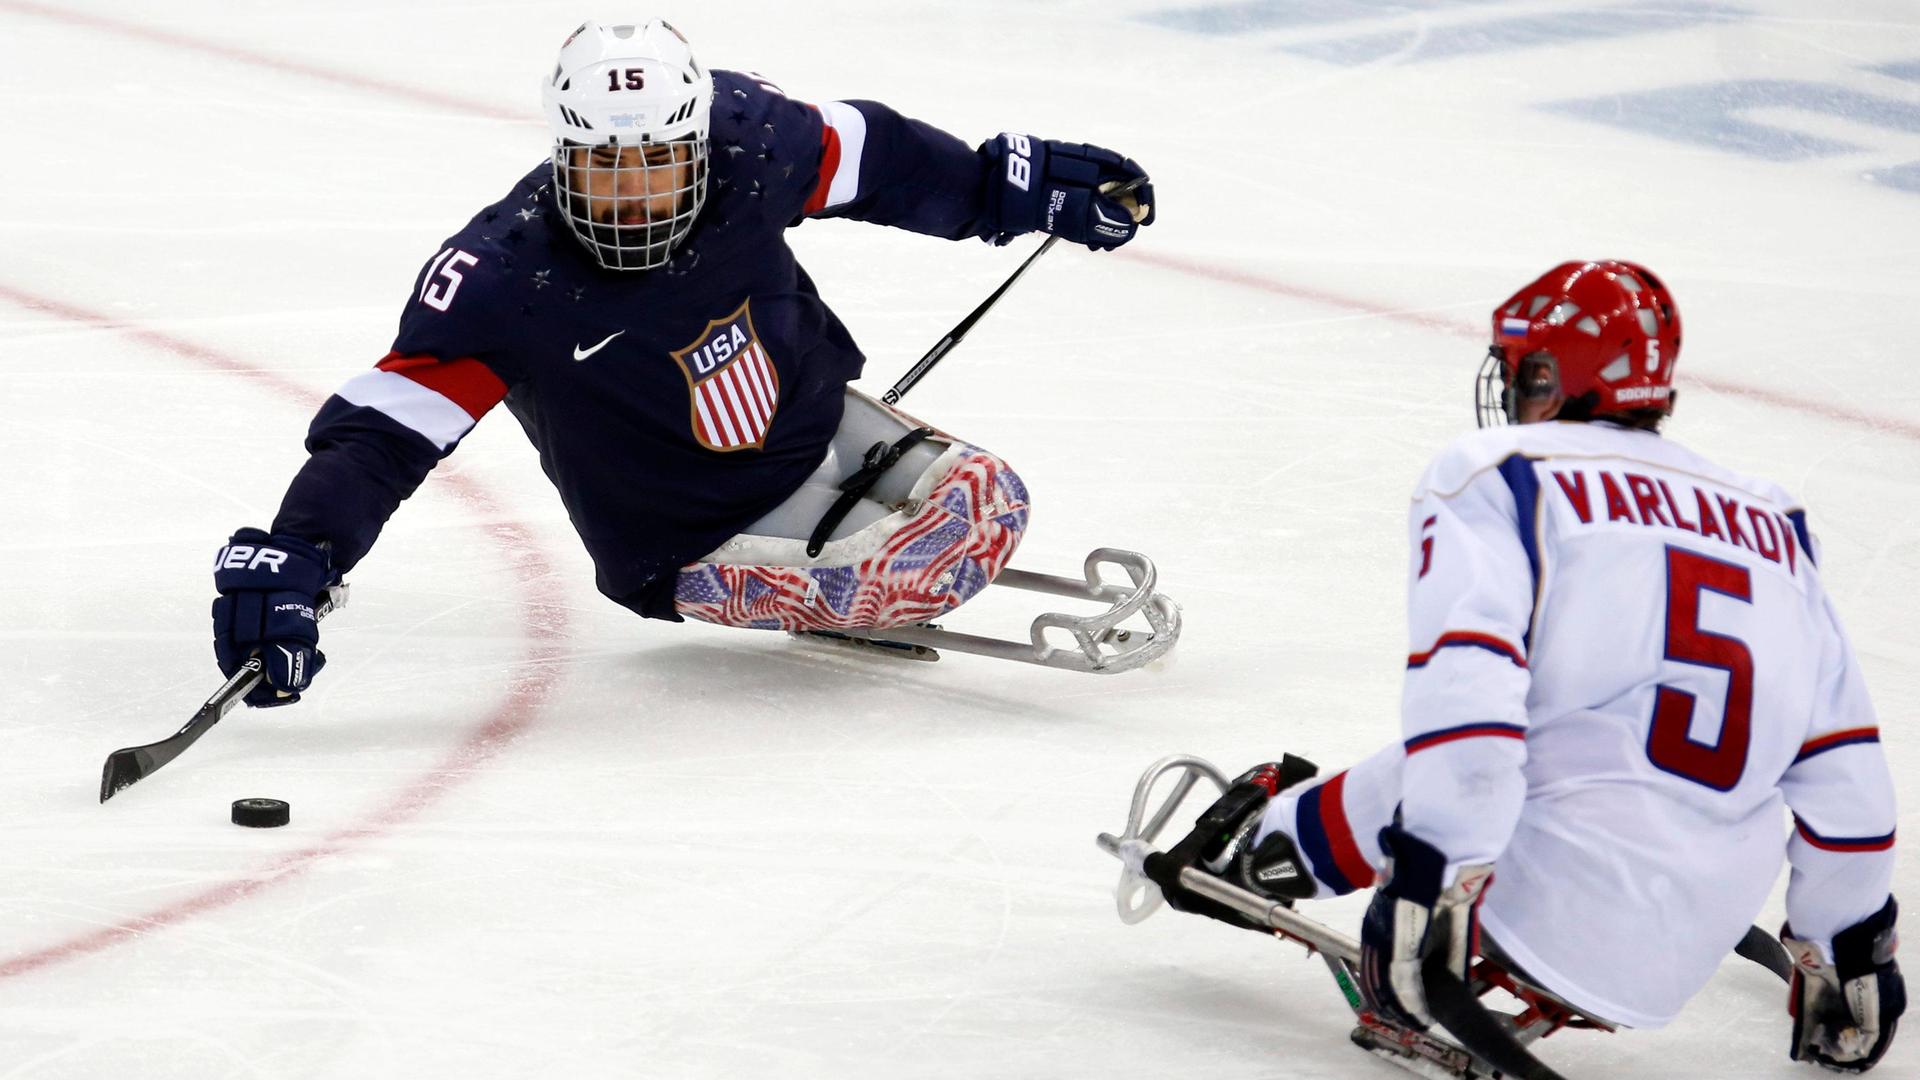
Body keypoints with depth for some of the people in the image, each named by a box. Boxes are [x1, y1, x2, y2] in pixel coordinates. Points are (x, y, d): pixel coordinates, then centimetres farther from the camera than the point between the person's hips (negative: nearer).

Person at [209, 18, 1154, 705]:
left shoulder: (744, 135, -20)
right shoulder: (503, 281, -31)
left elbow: (870, 161, 1)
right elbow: (382, 427, -32)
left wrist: (1013, 183, 6)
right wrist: (288, 562, -45)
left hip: (821, 427, 6)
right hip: (703, 541, -5)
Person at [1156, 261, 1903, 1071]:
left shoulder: (1495, 474, 3)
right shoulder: (1770, 524, 19)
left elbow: (1465, 684, -15)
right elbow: (1843, 768, 17)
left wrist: (1425, 876, -19)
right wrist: (1851, 945, 25)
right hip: (1690, 955, 6)